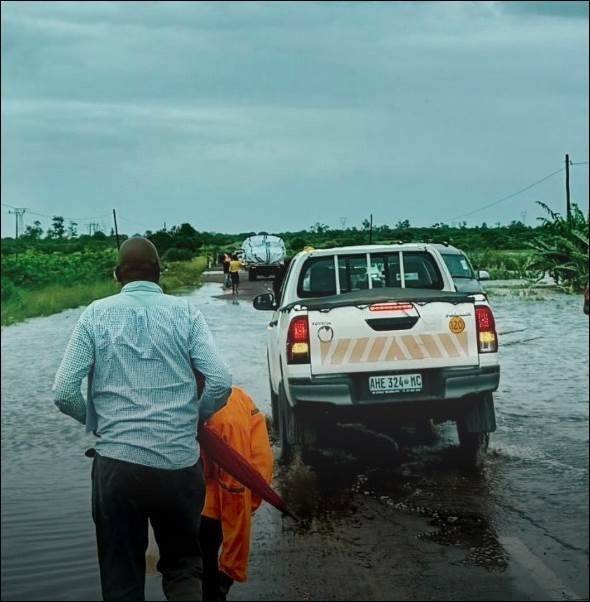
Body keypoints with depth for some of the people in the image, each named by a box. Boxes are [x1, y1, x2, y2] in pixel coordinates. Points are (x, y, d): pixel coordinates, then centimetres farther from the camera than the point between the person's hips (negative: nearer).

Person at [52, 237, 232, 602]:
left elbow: (65, 393, -4)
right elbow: (221, 383, -7)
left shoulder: (96, 314, 2)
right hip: (181, 465, 0)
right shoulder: (185, 312, 2)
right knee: (183, 564, 19)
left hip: (117, 464, 0)